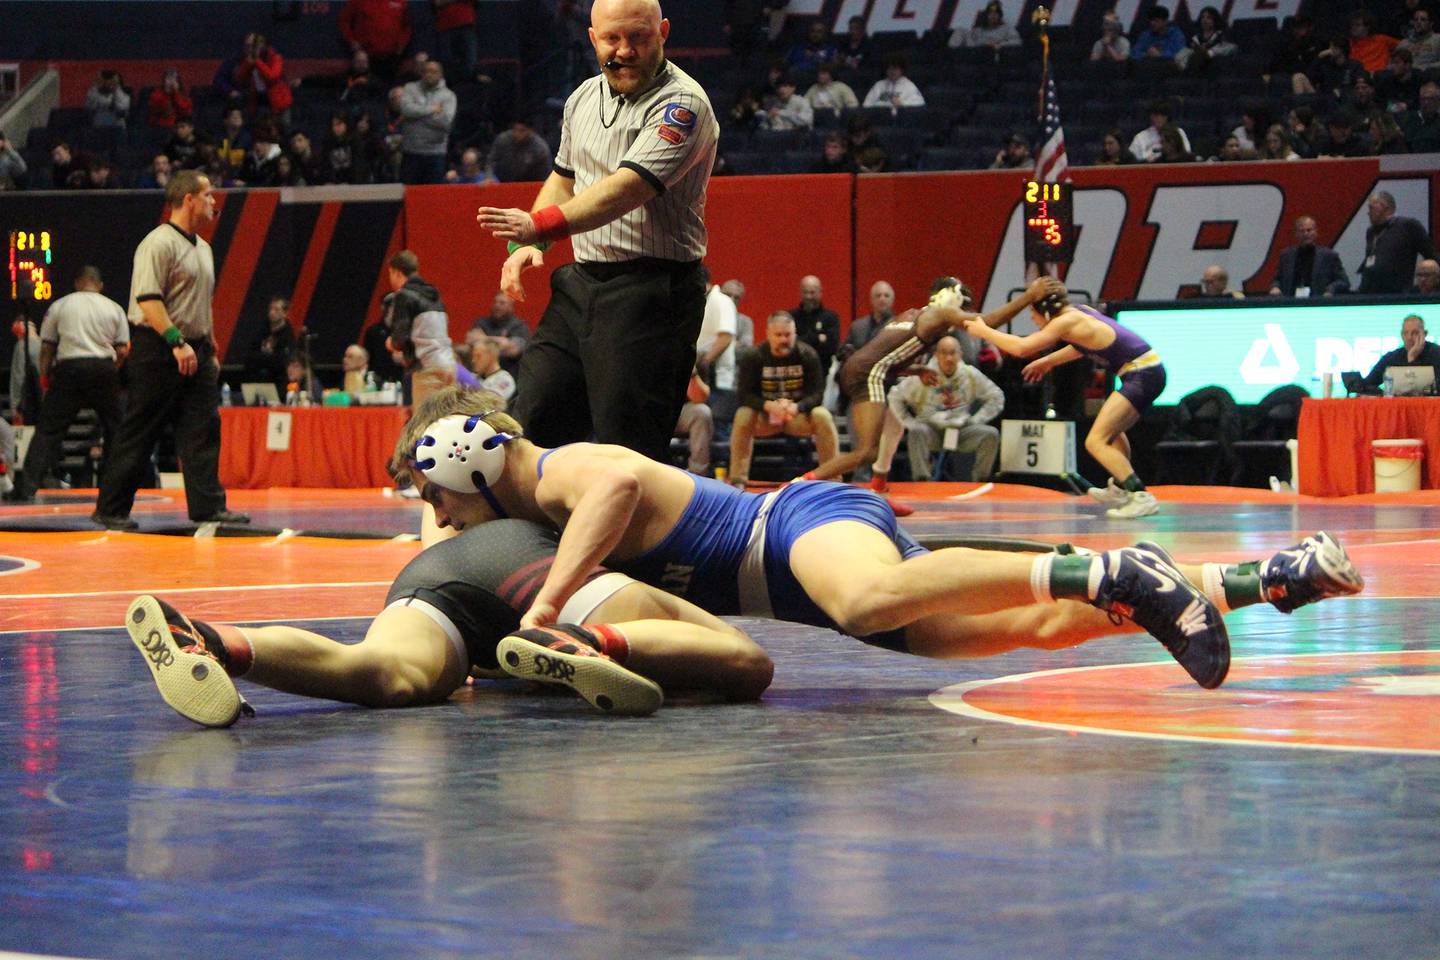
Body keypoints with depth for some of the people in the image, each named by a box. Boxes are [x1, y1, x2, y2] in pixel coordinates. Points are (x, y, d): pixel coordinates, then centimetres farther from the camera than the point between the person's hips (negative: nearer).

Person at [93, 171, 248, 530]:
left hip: (195, 351, 8)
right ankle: (110, 510, 3)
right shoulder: (159, 244, -13)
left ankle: (208, 506, 0)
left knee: (203, 429, 1)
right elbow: (148, 299, -21)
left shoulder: (202, 248, 17)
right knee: (138, 433, -3)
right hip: (159, 351, -8)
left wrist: (210, 350, 21)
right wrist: (176, 342, -28)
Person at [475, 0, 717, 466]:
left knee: (628, 449, -9)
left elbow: (628, 187, -27)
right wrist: (528, 245, 10)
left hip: (651, 291, -8)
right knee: (534, 421, 9)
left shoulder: (682, 104, -14)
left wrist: (542, 225, -38)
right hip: (581, 283, 8)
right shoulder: (585, 97, 13)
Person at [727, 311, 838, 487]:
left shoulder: (807, 355, -9)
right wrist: (768, 406, -34)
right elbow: (744, 395, -15)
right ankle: (737, 479, -25)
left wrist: (797, 407, -35)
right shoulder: (753, 358, -10)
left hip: (798, 416, 0)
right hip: (764, 419, 0)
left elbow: (817, 393, -13)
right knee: (743, 416, -32)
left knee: (823, 416, -30)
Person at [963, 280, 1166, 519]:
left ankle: (1141, 498, -19)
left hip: (1142, 375, -10)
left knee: (1096, 442, -13)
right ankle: (1120, 489, 49)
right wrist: (1049, 361, 37)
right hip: (1150, 370, 10)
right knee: (1112, 431, 32)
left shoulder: (1066, 322, -14)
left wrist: (983, 331, -6)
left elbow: (1022, 348, -17)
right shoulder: (1080, 312, 12)